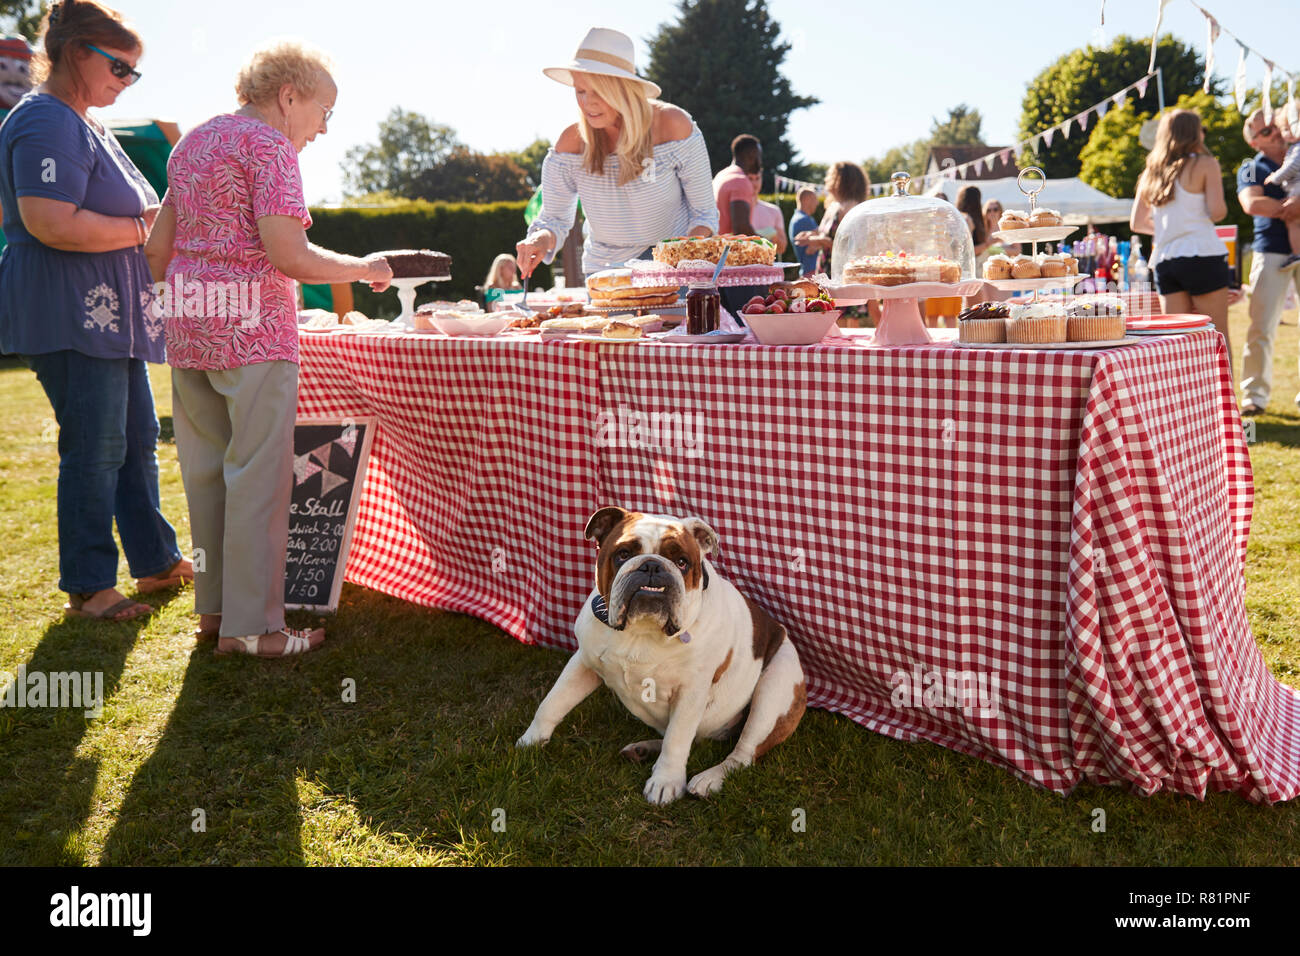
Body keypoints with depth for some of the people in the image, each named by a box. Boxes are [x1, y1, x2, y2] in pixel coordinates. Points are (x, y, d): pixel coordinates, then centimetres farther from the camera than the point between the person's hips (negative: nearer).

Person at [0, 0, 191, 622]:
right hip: (71, 313, -11)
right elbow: (50, 222, -25)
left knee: (138, 438, 15)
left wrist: (152, 218, 13)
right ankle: (87, 589, 6)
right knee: (95, 448, -6)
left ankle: (156, 561, 26)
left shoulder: (83, 124, 20)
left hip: (109, 313, 11)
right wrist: (143, 226, -16)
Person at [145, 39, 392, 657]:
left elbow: (158, 249, 20)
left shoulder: (193, 142, 19)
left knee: (206, 470, 13)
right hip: (252, 329, -9)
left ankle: (213, 607, 22)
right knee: (258, 473, -5)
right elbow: (288, 254, -18)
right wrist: (364, 270, -6)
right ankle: (251, 626, 0)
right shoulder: (267, 144, -8)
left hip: (189, 327, 9)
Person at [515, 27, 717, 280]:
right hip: (603, 270, 2)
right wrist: (542, 238, -20)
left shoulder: (674, 126, -11)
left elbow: (705, 214, -4)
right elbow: (555, 218, 5)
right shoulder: (571, 144, -7)